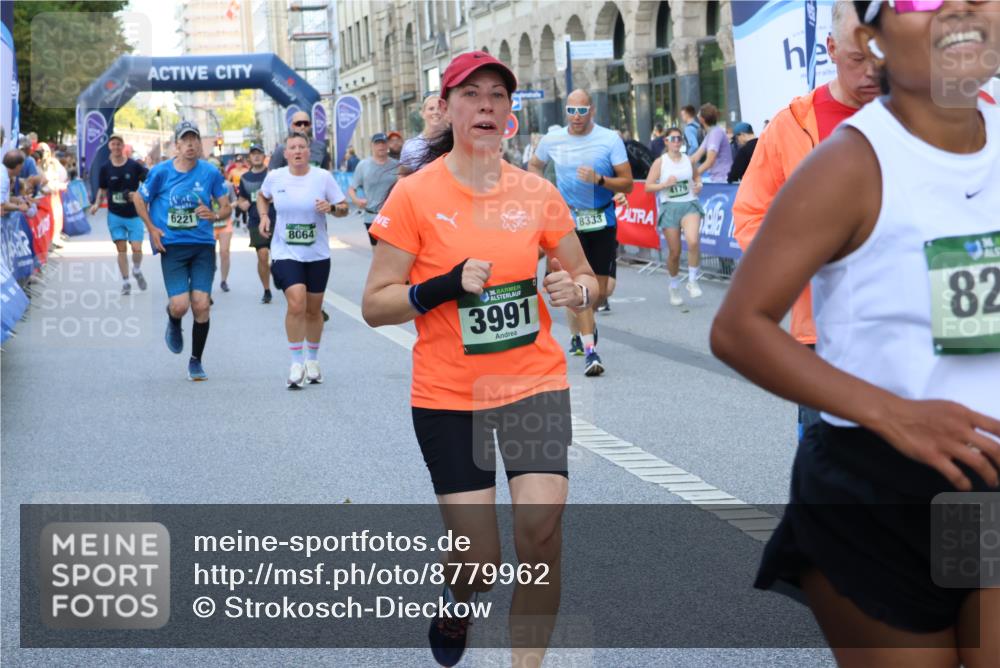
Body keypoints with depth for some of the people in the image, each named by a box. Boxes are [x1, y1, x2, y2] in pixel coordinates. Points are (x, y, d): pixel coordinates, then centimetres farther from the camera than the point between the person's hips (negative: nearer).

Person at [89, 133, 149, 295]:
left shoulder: (135, 166, -7)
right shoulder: (105, 168, 0)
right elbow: (102, 189, 11)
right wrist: (97, 204, -5)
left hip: (134, 215, -1)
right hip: (115, 215, 1)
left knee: (137, 248, -7)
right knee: (121, 249, 1)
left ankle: (137, 271, 24)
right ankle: (125, 282, 12)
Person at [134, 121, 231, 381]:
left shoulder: (210, 172, 1)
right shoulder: (160, 172, -1)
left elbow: (226, 207, 8)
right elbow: (139, 199, 12)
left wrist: (215, 215, -14)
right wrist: (151, 228, 0)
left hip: (203, 245, 1)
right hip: (172, 246, -1)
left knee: (201, 305, -5)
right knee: (180, 305, -13)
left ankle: (196, 361, 12)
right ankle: (174, 324, 27)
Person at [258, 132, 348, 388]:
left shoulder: (323, 177, -5)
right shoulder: (274, 177, -1)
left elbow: (344, 208, 1)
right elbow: (262, 196, 20)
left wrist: (331, 207, -21)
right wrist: (263, 216, 2)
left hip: (317, 254, 1)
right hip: (286, 253, -1)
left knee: (313, 309, 11)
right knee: (296, 304, -19)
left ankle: (312, 360, 31)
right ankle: (296, 364, -9)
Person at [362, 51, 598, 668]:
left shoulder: (536, 192, 1)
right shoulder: (415, 194, -6)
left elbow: (586, 280, 12)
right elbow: (375, 305, -6)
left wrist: (574, 289, -11)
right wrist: (444, 287, -22)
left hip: (535, 382, 2)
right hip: (448, 396, -2)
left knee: (541, 529, -14)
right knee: (480, 560, -1)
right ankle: (455, 610, 36)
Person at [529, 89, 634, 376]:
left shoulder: (610, 139, -5)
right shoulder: (551, 140, 0)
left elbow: (627, 184, -7)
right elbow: (535, 166, 22)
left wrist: (599, 179, -24)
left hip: (602, 221, 1)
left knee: (600, 291, 7)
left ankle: (581, 325, 40)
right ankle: (589, 350, -14)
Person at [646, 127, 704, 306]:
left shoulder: (689, 160, 8)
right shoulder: (660, 162, 0)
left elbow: (696, 177, 24)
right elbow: (648, 187, -1)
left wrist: (698, 185, 2)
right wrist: (665, 184, -16)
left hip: (689, 204, 1)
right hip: (669, 206, -1)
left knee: (693, 241, -25)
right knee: (674, 252, 3)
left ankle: (692, 281, -8)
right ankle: (674, 288, 27)